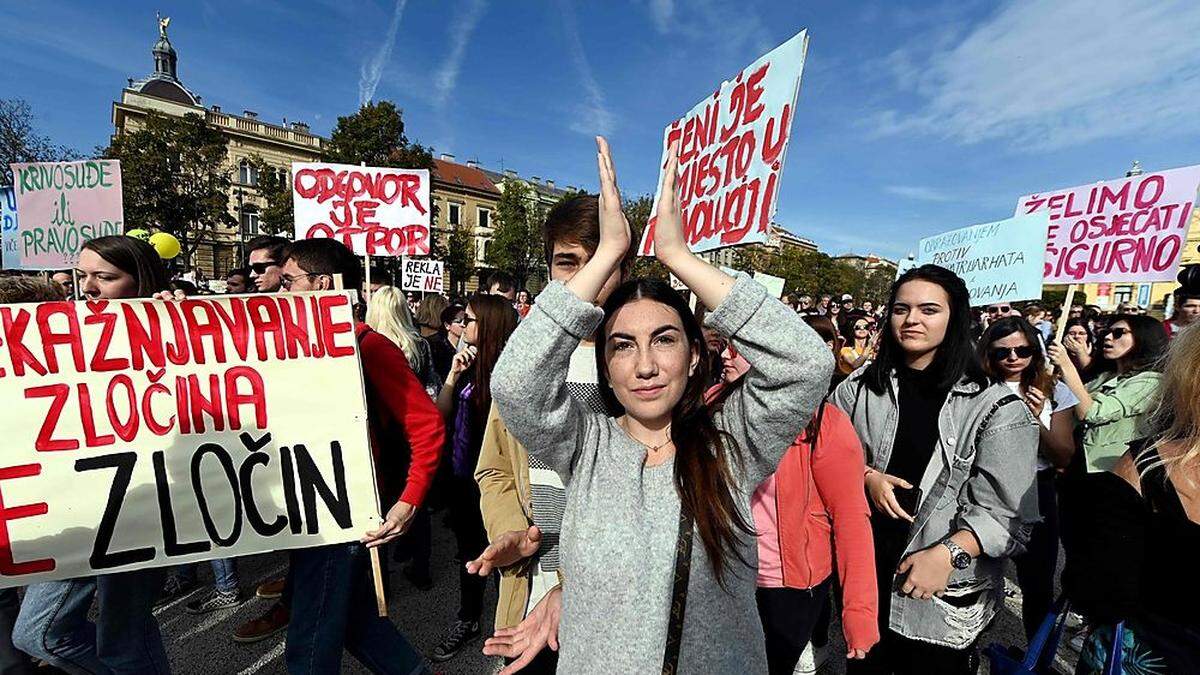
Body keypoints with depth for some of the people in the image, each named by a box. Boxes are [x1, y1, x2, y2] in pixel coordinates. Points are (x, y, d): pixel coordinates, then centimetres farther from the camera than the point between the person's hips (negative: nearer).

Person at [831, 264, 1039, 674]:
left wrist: (947, 553, -24)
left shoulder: (994, 408, -10)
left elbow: (1006, 512, -12)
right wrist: (866, 477, -12)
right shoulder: (859, 387, -2)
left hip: (947, 593, -2)